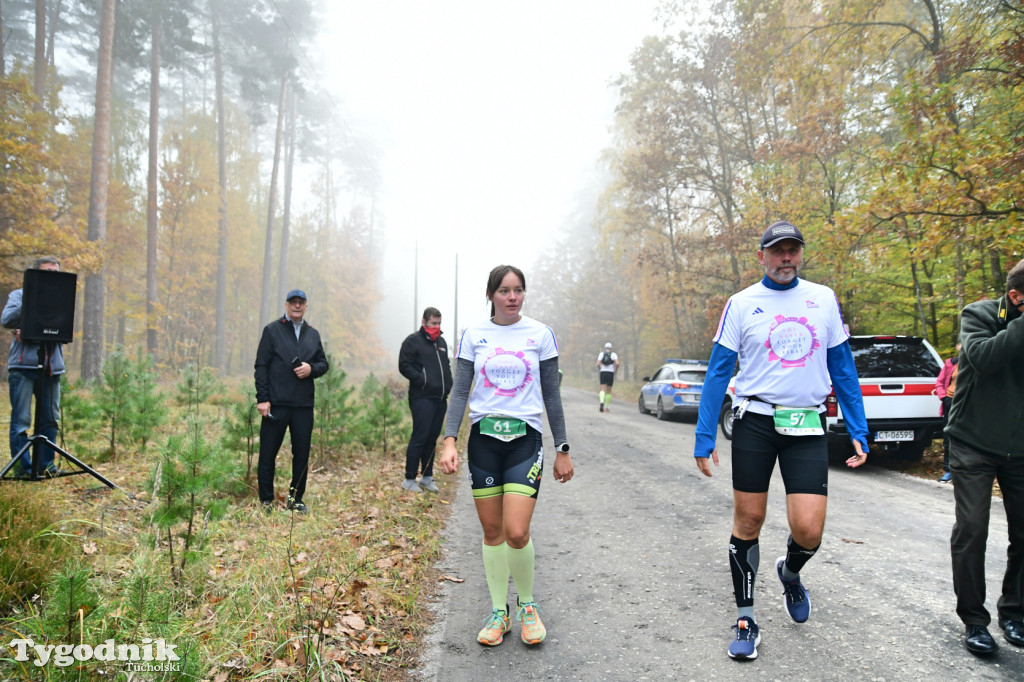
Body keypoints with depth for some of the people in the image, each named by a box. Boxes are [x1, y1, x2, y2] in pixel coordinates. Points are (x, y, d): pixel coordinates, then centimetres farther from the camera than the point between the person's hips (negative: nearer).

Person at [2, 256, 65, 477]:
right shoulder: (19, 295, 10)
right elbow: (6, 320, -5)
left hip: (51, 366, 2)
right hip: (23, 365, -2)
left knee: (50, 419, 5)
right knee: (20, 419, -3)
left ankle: (45, 465, 13)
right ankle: (22, 467, 3)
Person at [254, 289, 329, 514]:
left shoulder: (313, 334, 15)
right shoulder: (272, 330, 2)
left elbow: (323, 363, 16)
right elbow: (261, 366, -2)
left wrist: (311, 368, -8)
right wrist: (262, 398, -10)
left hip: (304, 405, 4)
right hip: (276, 403, -3)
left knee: (302, 453, 8)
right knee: (268, 453, 4)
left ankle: (296, 499, 21)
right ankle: (266, 500, 17)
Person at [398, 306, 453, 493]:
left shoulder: (441, 342, 20)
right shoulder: (413, 340, -3)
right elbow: (404, 366, -9)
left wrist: (448, 384, 12)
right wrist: (422, 380, -17)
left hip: (440, 399, 7)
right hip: (422, 398, -7)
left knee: (432, 438, 11)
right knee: (419, 437, -8)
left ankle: (427, 477, 19)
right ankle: (409, 479, 0)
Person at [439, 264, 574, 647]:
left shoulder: (540, 335, 2)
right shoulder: (473, 336, 4)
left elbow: (551, 395, 6)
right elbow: (460, 391, 2)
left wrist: (562, 449, 5)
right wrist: (449, 441, -10)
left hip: (525, 439, -1)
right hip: (483, 439, 2)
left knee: (516, 532, -11)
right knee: (492, 532, 7)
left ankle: (526, 604, 17)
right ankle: (499, 612, 25)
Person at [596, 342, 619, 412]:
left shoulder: (601, 354, 4)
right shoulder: (613, 354, 1)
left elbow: (598, 364, -7)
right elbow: (617, 363, -15)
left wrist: (600, 369, 11)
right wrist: (615, 371, 1)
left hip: (603, 373, 0)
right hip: (610, 373, 0)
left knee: (603, 390, -4)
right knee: (609, 391, 11)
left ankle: (601, 402, -33)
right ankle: (606, 407, 15)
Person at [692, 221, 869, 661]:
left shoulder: (823, 299, 8)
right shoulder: (741, 304, 1)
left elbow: (843, 369, 12)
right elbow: (718, 372, 0)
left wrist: (858, 432, 8)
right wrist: (704, 438, -5)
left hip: (807, 427, 2)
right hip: (754, 424, -1)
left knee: (808, 530, -6)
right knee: (748, 521, 4)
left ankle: (789, 572, 31)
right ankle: (745, 619, 22)